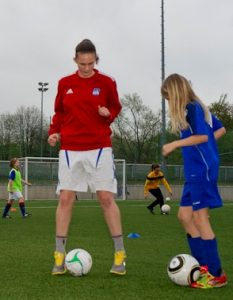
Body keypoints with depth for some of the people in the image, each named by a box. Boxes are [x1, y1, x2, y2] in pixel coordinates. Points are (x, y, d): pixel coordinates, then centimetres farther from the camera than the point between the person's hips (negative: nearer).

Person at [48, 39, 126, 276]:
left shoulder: (107, 83, 0)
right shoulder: (64, 83, 5)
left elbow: (116, 108, 9)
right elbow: (59, 112, 14)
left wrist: (108, 113, -13)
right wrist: (53, 131, -3)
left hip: (99, 147, -2)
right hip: (70, 148, 2)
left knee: (106, 197, -5)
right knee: (65, 198, -2)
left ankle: (120, 254, 3)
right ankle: (60, 256, 5)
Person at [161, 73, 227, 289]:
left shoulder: (191, 108, -11)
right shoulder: (199, 108, 17)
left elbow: (202, 136, -20)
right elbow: (220, 130, 22)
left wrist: (174, 144, -15)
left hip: (202, 169, -10)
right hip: (196, 170, 10)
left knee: (199, 217, -8)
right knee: (185, 215, 11)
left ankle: (216, 274, -3)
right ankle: (204, 266, 14)